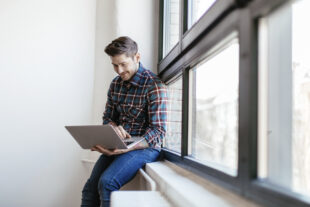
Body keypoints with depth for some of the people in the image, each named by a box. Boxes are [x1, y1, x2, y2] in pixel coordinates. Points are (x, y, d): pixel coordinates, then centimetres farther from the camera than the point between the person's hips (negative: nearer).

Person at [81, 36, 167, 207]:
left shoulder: (154, 86, -12)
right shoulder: (116, 84, 10)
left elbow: (158, 130, -14)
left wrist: (125, 148, -27)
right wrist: (114, 128, -10)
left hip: (145, 147, -6)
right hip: (117, 145, 6)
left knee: (107, 182, -28)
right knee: (90, 189, -11)